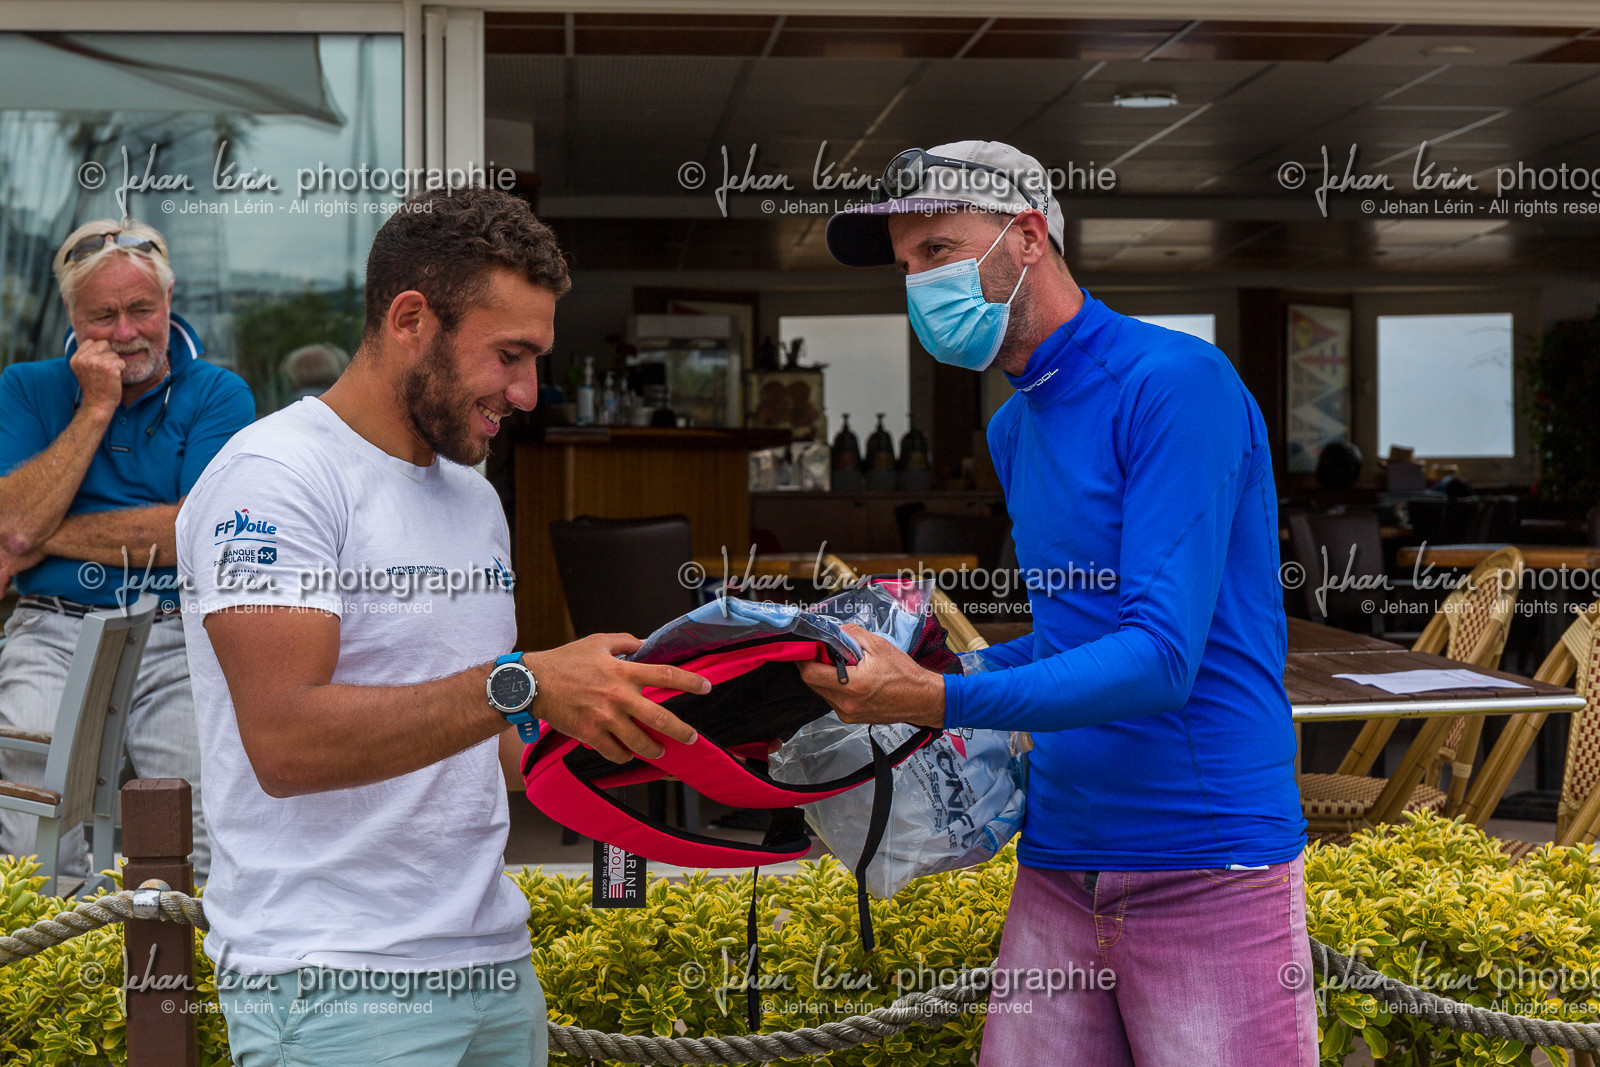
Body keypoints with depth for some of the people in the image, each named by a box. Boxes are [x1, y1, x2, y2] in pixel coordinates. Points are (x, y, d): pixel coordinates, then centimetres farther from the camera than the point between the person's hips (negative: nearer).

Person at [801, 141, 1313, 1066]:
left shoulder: (1175, 383, -13)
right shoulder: (1013, 430, 13)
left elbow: (1163, 656, -20)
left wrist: (938, 701, -25)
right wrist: (920, 669, 7)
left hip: (1209, 872, -7)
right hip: (1059, 864, 7)